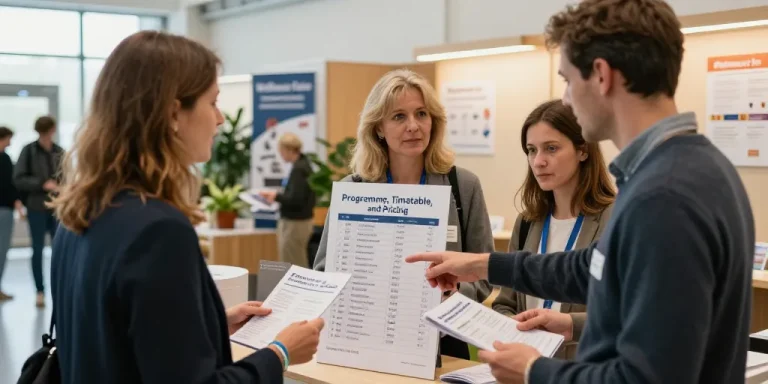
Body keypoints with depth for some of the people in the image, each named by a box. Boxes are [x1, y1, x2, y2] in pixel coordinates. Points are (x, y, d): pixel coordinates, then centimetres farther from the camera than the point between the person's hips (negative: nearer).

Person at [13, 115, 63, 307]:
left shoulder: (59, 152, 4)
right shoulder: (28, 151, -4)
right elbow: (18, 179, -7)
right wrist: (42, 184, -17)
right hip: (37, 207, -2)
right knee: (38, 249, 5)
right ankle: (40, 291, 15)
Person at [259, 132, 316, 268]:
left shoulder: (298, 169, -19)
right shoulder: (304, 165, 9)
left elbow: (295, 200, -22)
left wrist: (276, 196, -9)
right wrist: (278, 196, 8)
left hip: (294, 223, -10)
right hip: (301, 220, 10)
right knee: (300, 266, 15)